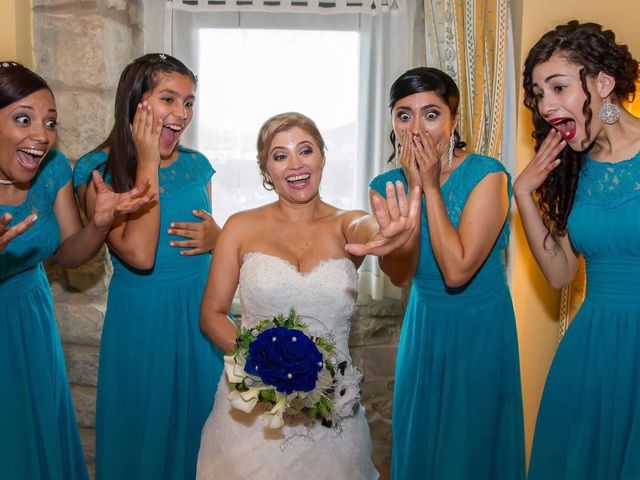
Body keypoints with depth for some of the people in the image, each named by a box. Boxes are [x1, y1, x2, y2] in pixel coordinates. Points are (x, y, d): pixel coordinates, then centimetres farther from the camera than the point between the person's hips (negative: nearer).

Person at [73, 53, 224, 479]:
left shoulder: (197, 165, 3)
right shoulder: (98, 170, -11)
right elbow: (140, 255, -23)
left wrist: (218, 239, -8)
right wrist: (147, 162, -18)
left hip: (203, 311, 5)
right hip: (141, 317, -4)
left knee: (202, 422, 17)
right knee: (145, 428, 12)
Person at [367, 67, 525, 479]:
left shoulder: (486, 175, -20)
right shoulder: (386, 185, -5)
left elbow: (456, 271, -28)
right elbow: (400, 275, -15)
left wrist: (431, 188, -25)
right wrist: (414, 190, -21)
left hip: (481, 328, -4)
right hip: (424, 325, 5)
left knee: (473, 441, 12)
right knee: (419, 440, 20)